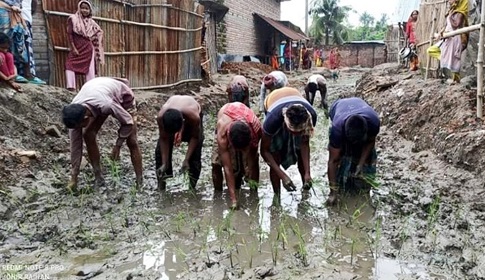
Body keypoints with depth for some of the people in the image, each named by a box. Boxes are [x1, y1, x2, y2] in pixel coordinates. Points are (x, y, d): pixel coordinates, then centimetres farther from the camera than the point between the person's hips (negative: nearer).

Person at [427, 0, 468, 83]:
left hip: (454, 38, -9)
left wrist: (450, 17, -13)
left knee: (452, 59, -7)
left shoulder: (460, 13, -8)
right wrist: (442, 31, -1)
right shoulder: (452, 12, 17)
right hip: (447, 38, 9)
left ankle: (454, 79, 1)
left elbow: (455, 25, -19)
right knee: (431, 50, 4)